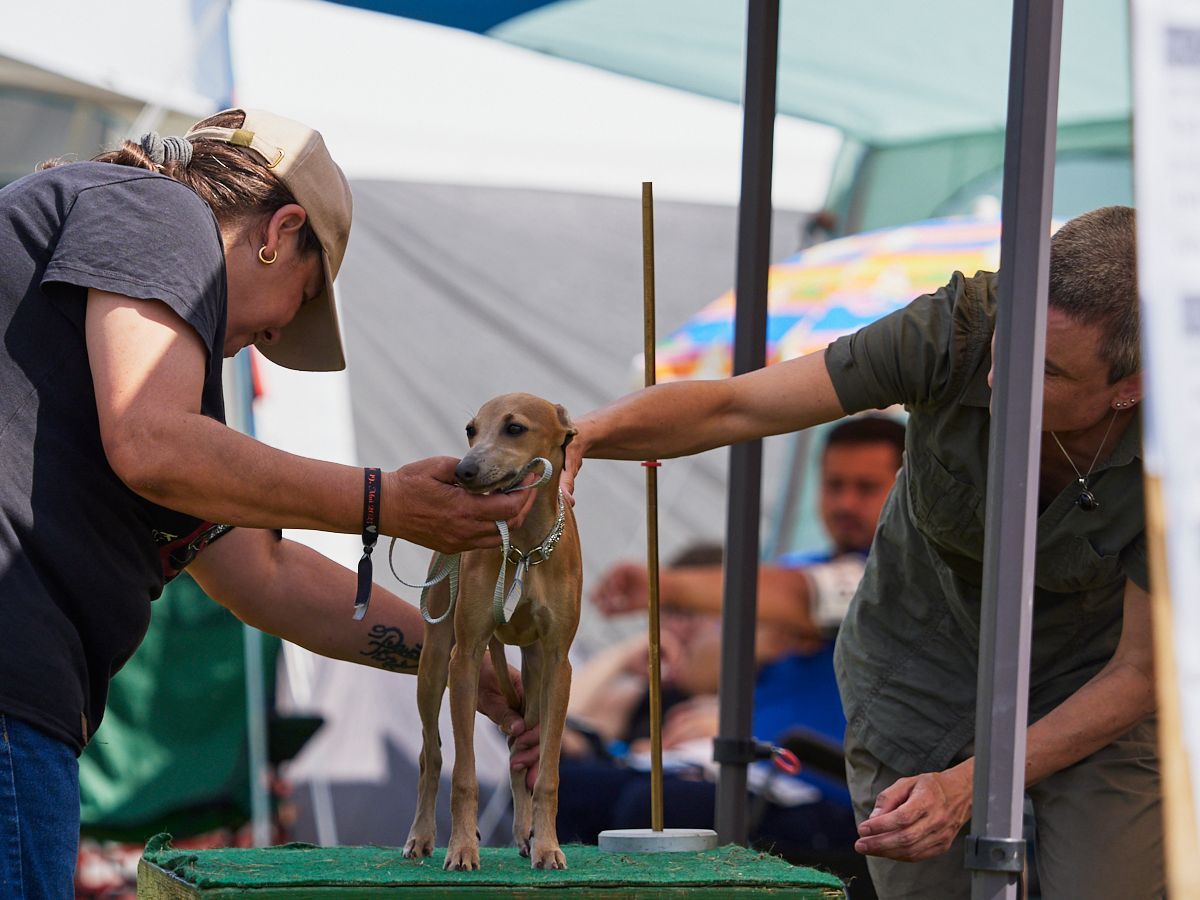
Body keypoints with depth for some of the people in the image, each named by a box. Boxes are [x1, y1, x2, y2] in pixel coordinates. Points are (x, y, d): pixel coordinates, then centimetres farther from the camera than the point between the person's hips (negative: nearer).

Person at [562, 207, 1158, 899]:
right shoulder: (959, 331, -30)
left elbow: (1138, 672, -20)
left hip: (1094, 680, -1)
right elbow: (731, 408, -28)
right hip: (922, 663, 1)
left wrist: (965, 788, -29)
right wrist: (582, 434, -46)